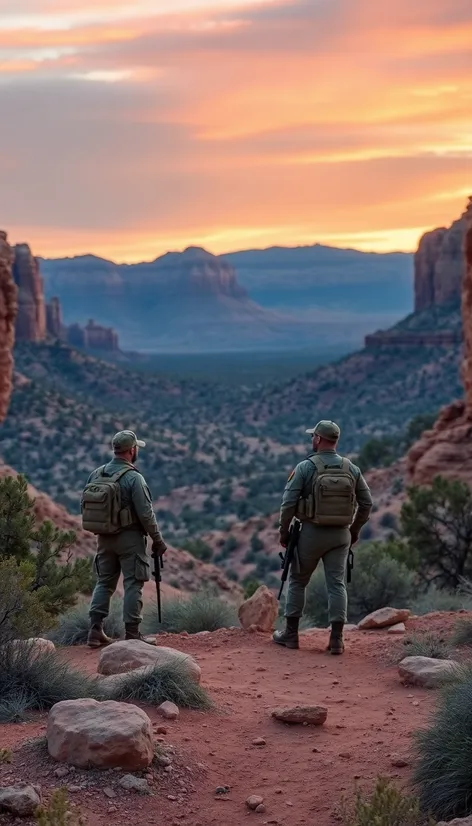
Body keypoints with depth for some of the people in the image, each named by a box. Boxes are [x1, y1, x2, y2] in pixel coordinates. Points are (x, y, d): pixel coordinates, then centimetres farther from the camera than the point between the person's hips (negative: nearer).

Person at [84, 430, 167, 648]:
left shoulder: (96, 474, 3)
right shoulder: (133, 477, -15)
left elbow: (84, 506, 7)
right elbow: (146, 514, -16)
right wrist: (158, 540, -5)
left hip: (104, 538, 6)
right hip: (130, 538, -6)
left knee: (104, 582, 14)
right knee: (133, 584, 2)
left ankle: (95, 630, 8)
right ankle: (132, 634, 3)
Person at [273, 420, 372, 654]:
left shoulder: (305, 467, -9)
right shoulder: (351, 469, 2)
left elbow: (288, 502, -11)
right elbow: (366, 503, 6)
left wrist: (283, 531, 1)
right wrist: (355, 529, 17)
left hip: (311, 532, -3)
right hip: (340, 535, 3)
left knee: (297, 582, 12)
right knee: (337, 584, 4)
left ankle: (291, 634, 18)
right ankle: (336, 639, -1)